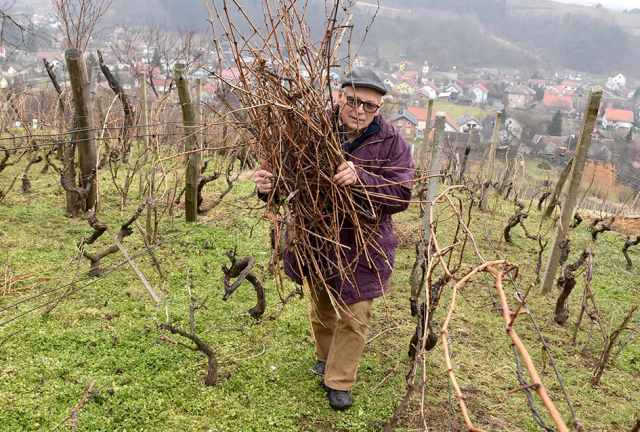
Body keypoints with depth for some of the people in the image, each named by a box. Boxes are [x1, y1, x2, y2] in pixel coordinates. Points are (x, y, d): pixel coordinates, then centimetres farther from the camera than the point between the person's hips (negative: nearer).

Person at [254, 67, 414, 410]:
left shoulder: (391, 142, -14)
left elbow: (400, 196, -20)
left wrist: (360, 179, -38)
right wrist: (269, 184, -32)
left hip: (361, 244, -2)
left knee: (354, 315, 7)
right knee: (320, 303, 23)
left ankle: (339, 382, 30)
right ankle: (325, 356, 53)